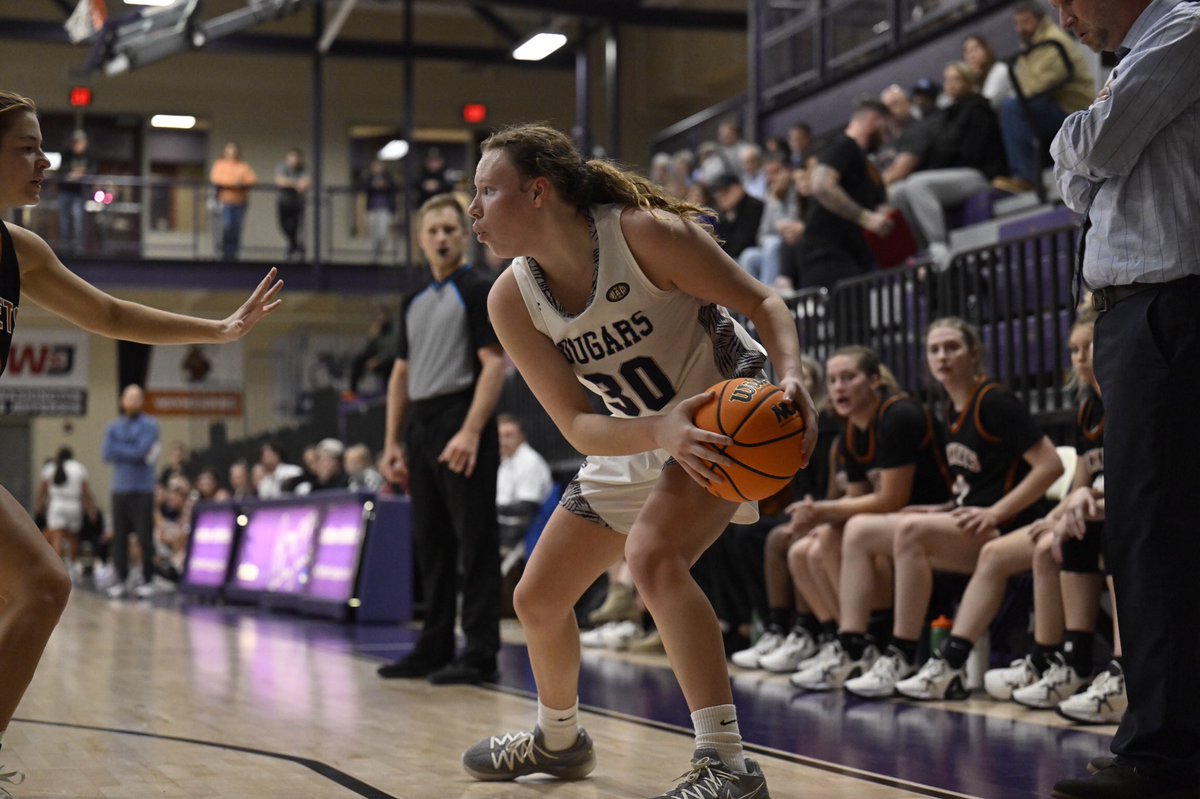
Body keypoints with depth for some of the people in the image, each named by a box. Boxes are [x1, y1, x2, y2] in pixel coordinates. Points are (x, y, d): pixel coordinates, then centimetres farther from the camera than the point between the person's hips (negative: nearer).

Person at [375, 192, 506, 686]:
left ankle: (480, 654, -4)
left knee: (475, 543, -6)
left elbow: (494, 363, -12)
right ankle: (435, 647, 16)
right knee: (431, 544, 10)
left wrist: (471, 432, -21)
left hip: (461, 426, -8)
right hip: (420, 429, 8)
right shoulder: (415, 303, 18)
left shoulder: (479, 289, -4)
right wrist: (392, 442, 13)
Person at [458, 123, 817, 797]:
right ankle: (559, 740, 41)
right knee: (538, 599, 11)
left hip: (729, 411, -7)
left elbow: (762, 301, -18)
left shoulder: (645, 234, -27)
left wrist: (792, 376, -38)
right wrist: (662, 429, -39)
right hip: (637, 440, 7)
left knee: (651, 553, -33)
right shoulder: (512, 302, -13)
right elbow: (579, 426, -19)